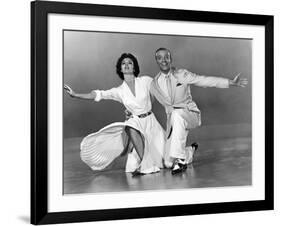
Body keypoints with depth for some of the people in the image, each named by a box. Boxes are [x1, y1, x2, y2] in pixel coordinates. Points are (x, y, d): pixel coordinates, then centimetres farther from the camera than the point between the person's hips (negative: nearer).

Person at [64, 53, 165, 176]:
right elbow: (98, 95, -8)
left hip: (149, 120, 0)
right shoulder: (119, 91, -1)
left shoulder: (145, 81, -2)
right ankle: (142, 164, -21)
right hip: (134, 120, 0)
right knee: (131, 129, -34)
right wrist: (75, 94, -16)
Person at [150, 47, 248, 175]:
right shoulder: (154, 85, 4)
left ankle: (180, 159, -37)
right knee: (169, 163, -8)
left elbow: (206, 80, -6)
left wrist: (231, 82, -13)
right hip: (173, 120, 3)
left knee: (177, 114, -42)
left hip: (190, 113, -3)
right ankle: (190, 151, 29)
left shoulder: (182, 75, -2)